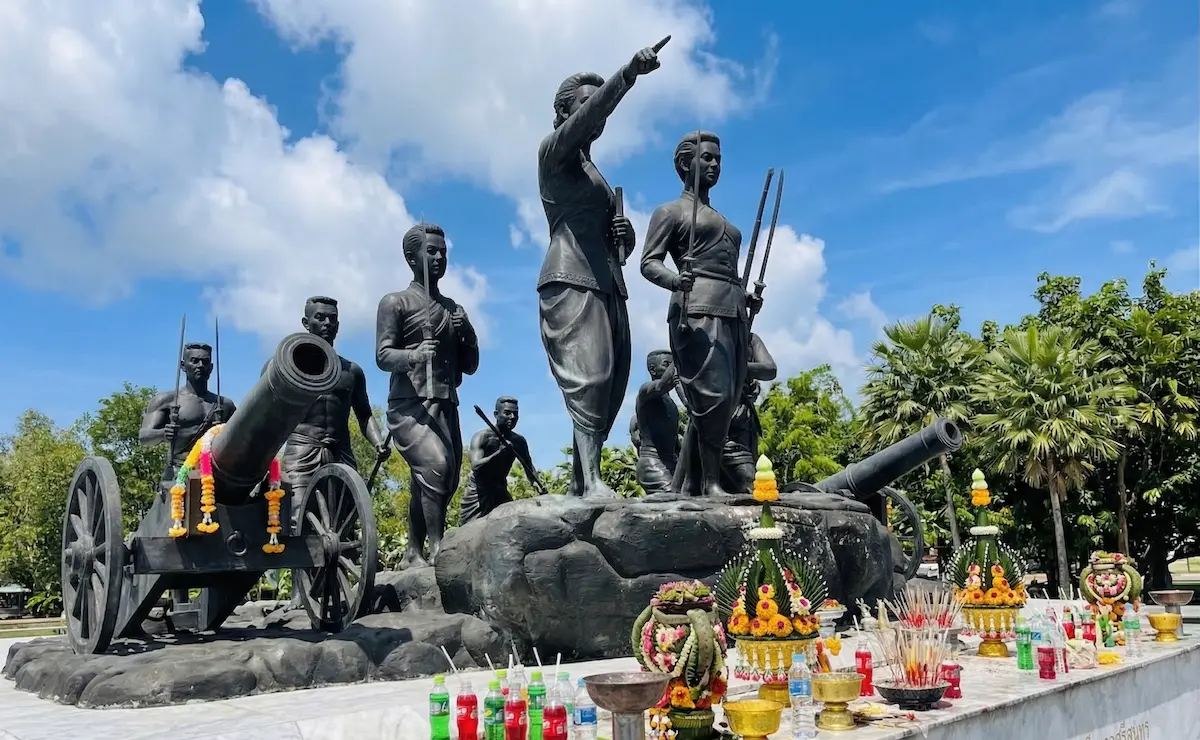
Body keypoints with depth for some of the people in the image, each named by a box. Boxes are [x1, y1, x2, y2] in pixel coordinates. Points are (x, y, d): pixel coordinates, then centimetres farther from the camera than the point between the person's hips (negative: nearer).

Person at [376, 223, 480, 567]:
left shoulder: (454, 309, 20)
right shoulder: (396, 303, 4)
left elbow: (471, 366, 20)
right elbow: (383, 356, -8)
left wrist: (467, 333, 0)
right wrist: (413, 355, -29)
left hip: (446, 406, 6)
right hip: (409, 406, -6)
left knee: (437, 483, 5)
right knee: (435, 467, -27)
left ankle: (414, 554, 17)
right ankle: (437, 549, -26)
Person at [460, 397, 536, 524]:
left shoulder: (519, 442, 1)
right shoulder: (482, 437, -17)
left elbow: (530, 468, 10)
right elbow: (475, 466, -31)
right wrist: (499, 452, -44)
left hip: (500, 493, 5)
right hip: (477, 494, -5)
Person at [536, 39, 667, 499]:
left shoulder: (593, 173, 29)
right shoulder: (554, 152, 8)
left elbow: (619, 242, 31)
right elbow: (589, 113, -14)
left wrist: (624, 234, 7)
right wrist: (630, 73, -26)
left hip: (607, 285, 8)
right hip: (571, 281, -8)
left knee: (609, 385, -1)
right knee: (588, 376, -22)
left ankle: (579, 485, 0)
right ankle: (591, 480, -28)